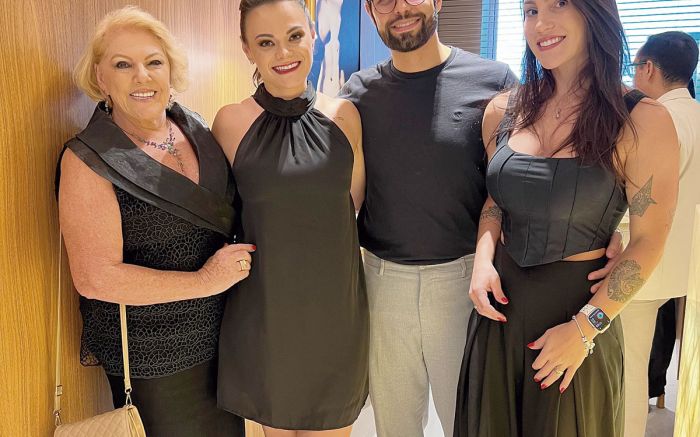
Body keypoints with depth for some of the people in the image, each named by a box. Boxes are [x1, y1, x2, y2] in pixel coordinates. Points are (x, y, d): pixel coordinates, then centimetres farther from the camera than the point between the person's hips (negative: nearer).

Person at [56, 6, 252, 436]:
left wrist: (237, 261, -2)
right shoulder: (88, 160, -15)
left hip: (222, 336, 6)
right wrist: (205, 280, -19)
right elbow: (95, 277, -20)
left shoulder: (196, 129, 1)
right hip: (151, 359, -5)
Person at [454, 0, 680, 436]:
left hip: (578, 306, -4)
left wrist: (586, 327, -15)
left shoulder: (642, 121, -12)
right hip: (501, 300, 4)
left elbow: (648, 241, -10)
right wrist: (484, 259, -5)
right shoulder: (504, 111, 0)